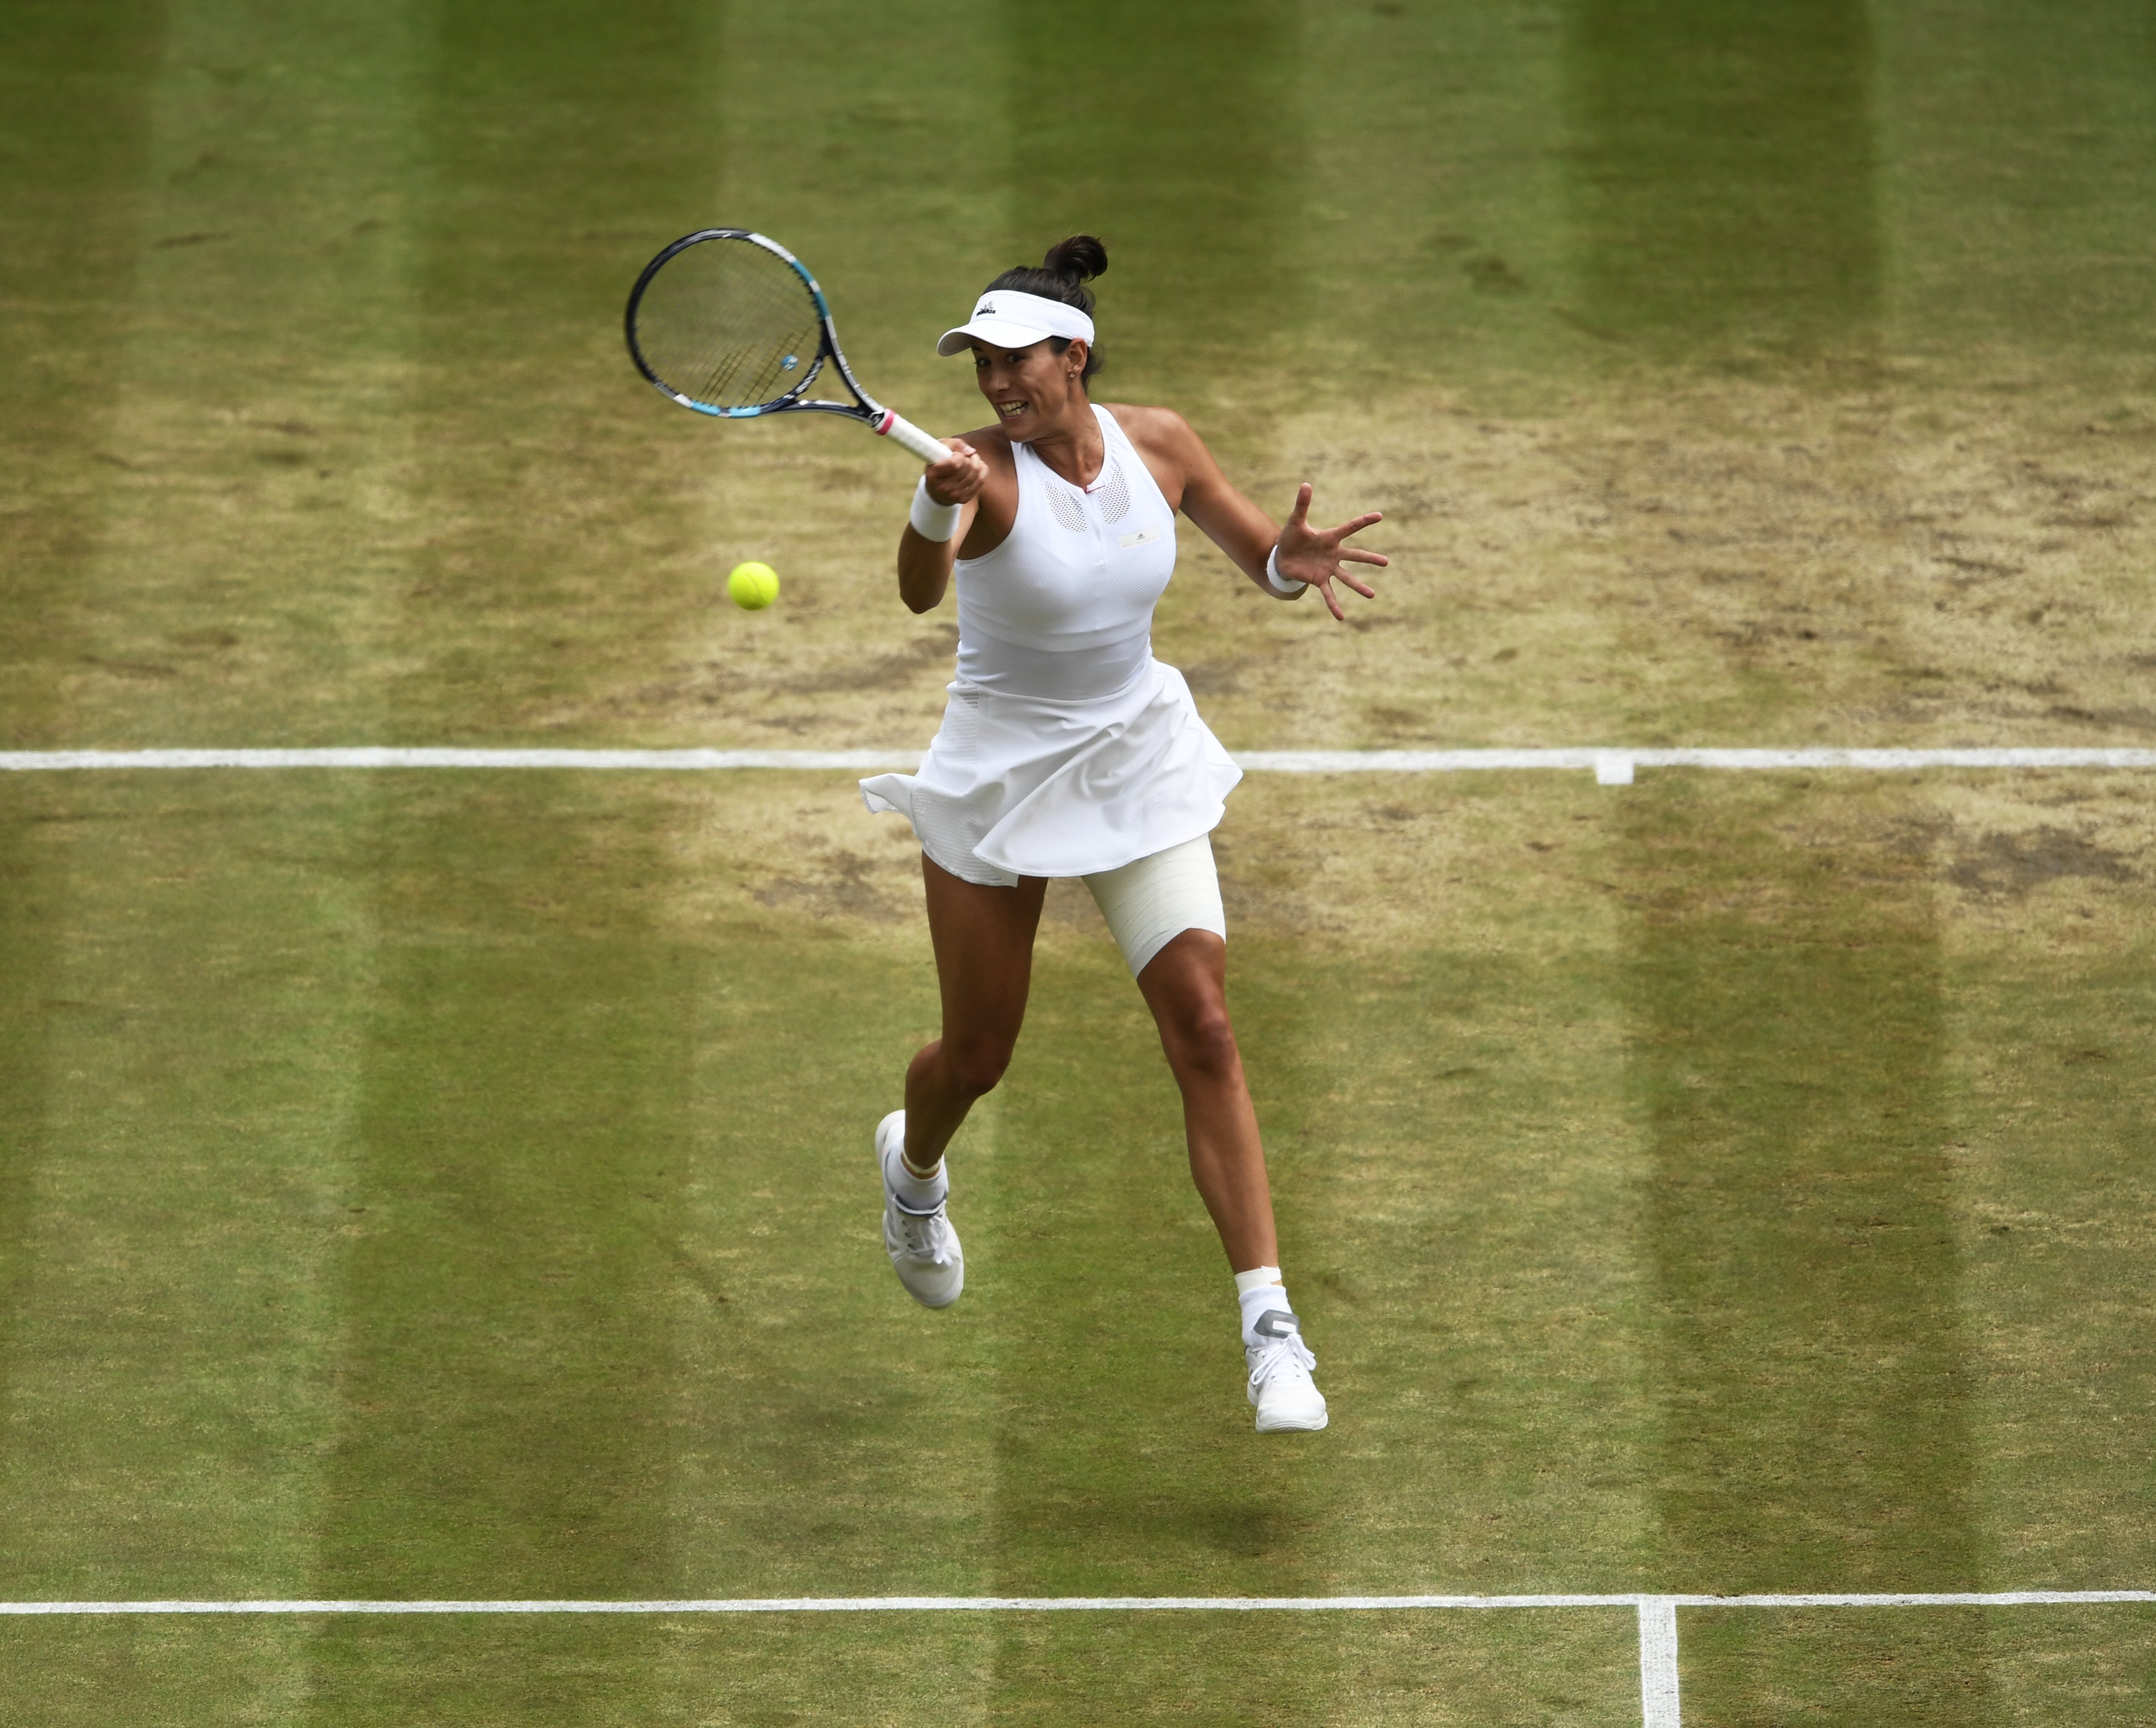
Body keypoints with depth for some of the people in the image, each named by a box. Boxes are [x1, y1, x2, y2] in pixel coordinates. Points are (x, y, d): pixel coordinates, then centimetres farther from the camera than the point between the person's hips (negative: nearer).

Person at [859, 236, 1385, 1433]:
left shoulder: (1157, 444, -8)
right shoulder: (986, 472, -21)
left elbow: (1262, 560, 4)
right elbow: (918, 595, -41)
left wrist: (1294, 560, -21)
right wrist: (940, 505, -64)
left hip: (1139, 763, 2)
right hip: (1001, 778, -2)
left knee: (1204, 1030, -12)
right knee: (975, 1059, 10)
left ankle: (1269, 1330, -13)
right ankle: (914, 1163, 49)